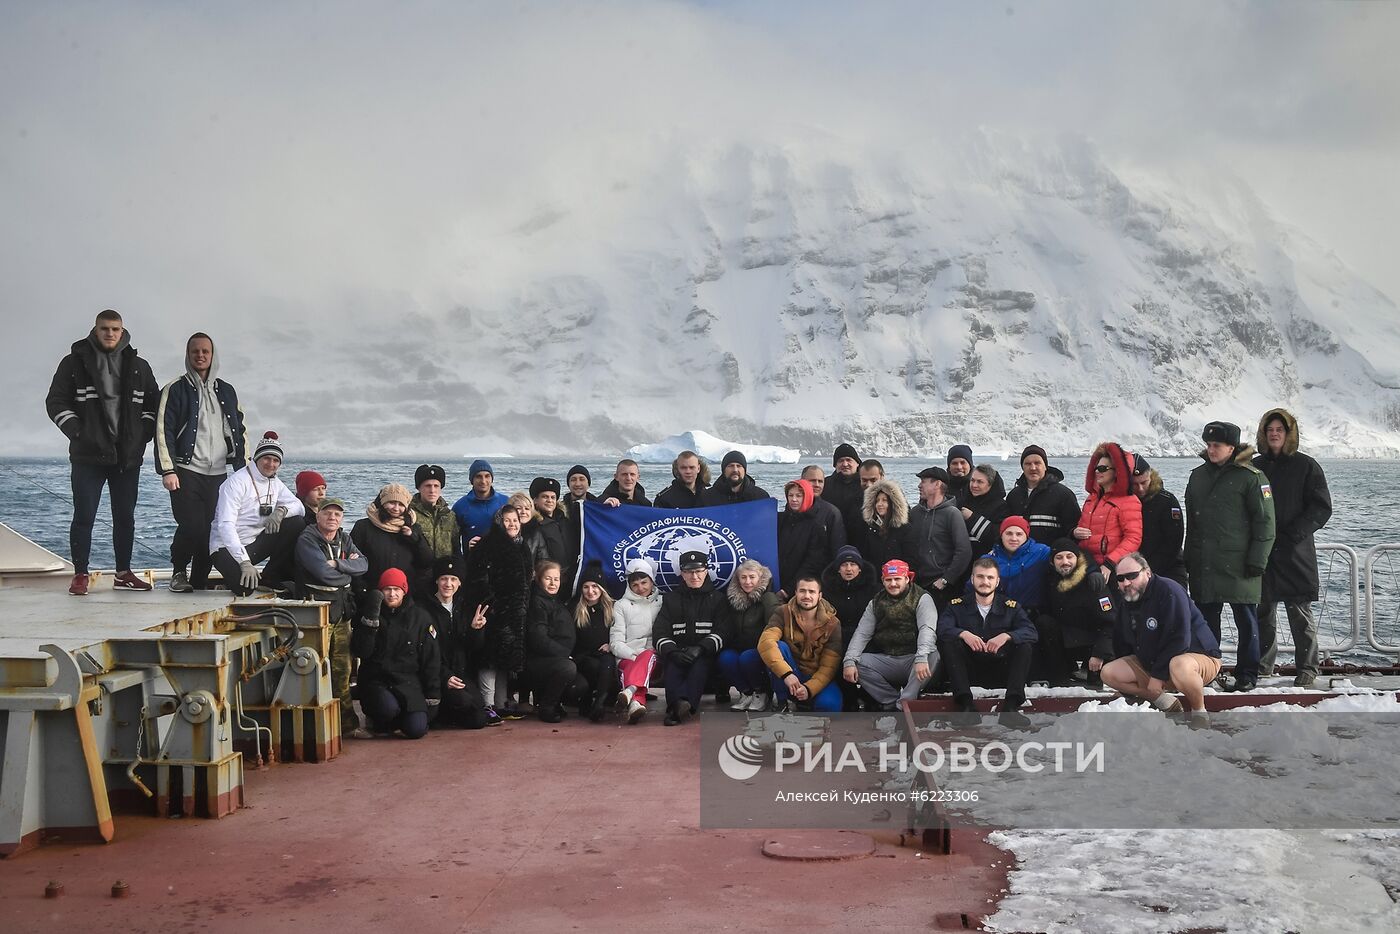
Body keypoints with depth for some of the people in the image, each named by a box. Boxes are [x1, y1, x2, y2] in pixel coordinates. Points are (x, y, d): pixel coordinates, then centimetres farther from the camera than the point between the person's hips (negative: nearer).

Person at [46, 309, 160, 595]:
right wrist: (77, 432, -11)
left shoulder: (139, 367, 9)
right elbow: (56, 402, 0)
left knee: (125, 517, 8)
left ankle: (123, 574, 16)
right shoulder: (75, 363, 1)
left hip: (128, 456, 3)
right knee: (84, 516, -3)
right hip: (88, 456, -3)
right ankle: (80, 575, 4)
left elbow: (153, 404, 15)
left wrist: (144, 434, 1)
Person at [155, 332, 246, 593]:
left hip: (218, 474, 4)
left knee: (212, 531, -1)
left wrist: (243, 468, 10)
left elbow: (240, 431, 19)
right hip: (186, 473, -4)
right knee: (192, 527, -14)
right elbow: (164, 431, -3)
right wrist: (167, 470, -11)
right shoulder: (175, 390, 2)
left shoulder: (227, 392, 16)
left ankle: (199, 582, 10)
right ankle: (179, 570, 10)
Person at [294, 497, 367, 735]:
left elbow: (363, 565, 1)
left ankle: (347, 721, 14)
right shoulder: (306, 540, -6)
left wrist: (337, 564, -14)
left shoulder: (344, 539, 15)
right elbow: (323, 572, -19)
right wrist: (348, 570, -3)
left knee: (342, 669, 9)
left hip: (342, 611, 6)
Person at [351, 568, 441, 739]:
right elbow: (360, 652, -8)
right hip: (376, 680, -1)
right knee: (388, 707, -34)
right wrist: (370, 621, -18)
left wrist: (433, 695, 4)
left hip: (408, 680, 1)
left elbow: (431, 659, 8)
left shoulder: (419, 618, 6)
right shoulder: (370, 614, 5)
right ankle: (378, 723, 4)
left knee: (417, 730, -19)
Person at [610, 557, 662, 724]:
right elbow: (616, 643, 7)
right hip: (627, 658, 0)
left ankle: (630, 691, -62)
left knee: (648, 655, -36)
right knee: (630, 666, -37)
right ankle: (636, 703, -65)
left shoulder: (662, 603, 21)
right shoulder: (621, 606, 17)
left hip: (656, 658, 0)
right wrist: (635, 656, -12)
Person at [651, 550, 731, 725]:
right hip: (677, 654, 2)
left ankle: (675, 707, -57)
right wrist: (672, 652, -14)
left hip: (705, 654, -2)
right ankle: (681, 704, -57)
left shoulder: (718, 599, 17)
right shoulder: (671, 599, 21)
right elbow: (659, 633, 8)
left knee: (699, 664, -36)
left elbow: (722, 632, 2)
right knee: (671, 666, -33)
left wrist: (701, 648, -17)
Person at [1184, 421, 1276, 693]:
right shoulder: (1198, 476, 13)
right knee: (1206, 620, 11)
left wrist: (1257, 561, -12)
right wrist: (1189, 560, 15)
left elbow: (1265, 522, -7)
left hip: (1238, 565, -6)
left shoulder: (1251, 476, -6)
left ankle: (1247, 675, 9)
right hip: (1203, 566, 6)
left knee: (1246, 620, 2)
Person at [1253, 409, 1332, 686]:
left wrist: (1293, 533, -13)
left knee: (1300, 612, -1)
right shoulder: (1255, 467, 12)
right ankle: (1262, 665, 16)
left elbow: (1322, 507, -3)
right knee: (1263, 611, 8)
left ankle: (1307, 667, 7)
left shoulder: (1306, 466, 1)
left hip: (1295, 551, -3)